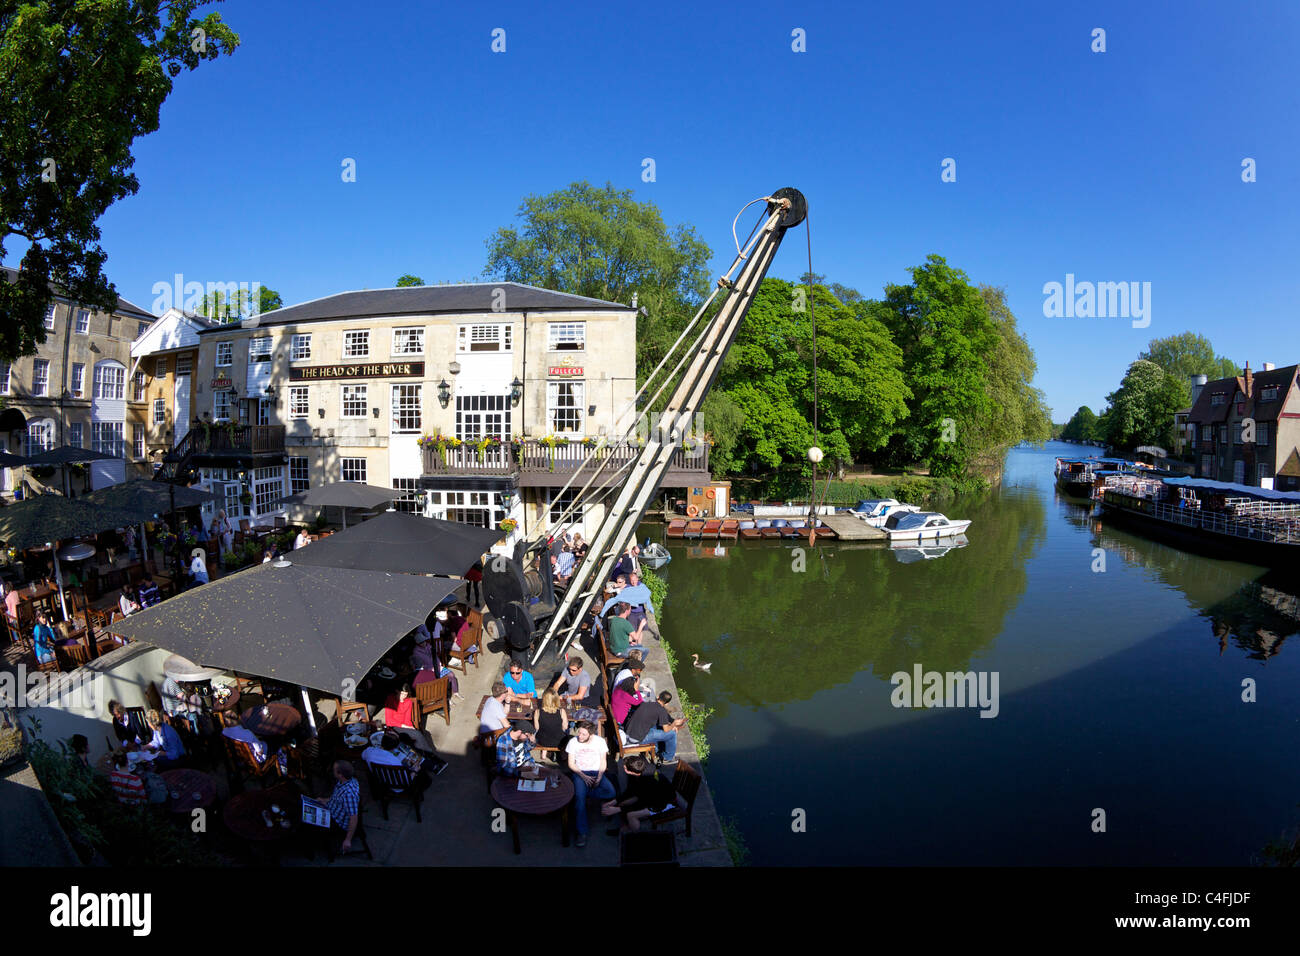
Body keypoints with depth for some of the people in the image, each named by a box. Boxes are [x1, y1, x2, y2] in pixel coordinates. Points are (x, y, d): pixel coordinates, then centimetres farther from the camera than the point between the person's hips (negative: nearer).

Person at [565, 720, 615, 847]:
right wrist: (583, 776, -16)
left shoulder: (600, 741, -4)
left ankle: (582, 795, -9)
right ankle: (582, 832, -25)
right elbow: (571, 764, -3)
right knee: (580, 797, -29)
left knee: (611, 792, -24)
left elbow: (603, 761, 2)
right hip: (580, 773, -1)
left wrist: (599, 777, -13)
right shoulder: (573, 742, -5)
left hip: (596, 772, 2)